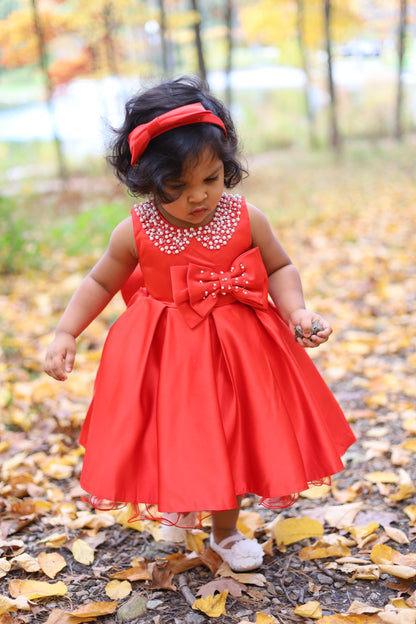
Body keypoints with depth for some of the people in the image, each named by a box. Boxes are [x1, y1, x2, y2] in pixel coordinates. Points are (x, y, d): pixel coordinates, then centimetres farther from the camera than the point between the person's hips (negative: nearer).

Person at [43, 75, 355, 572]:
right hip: (166, 355, -1)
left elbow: (279, 269, 0)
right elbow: (100, 282, 0)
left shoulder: (246, 220, -13)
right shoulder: (135, 233, -13)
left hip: (235, 346, 1)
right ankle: (178, 503, 47)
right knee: (174, 439, 12)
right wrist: (65, 334, -7)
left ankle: (226, 531, 38)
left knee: (231, 438, 14)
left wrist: (296, 312, -17)